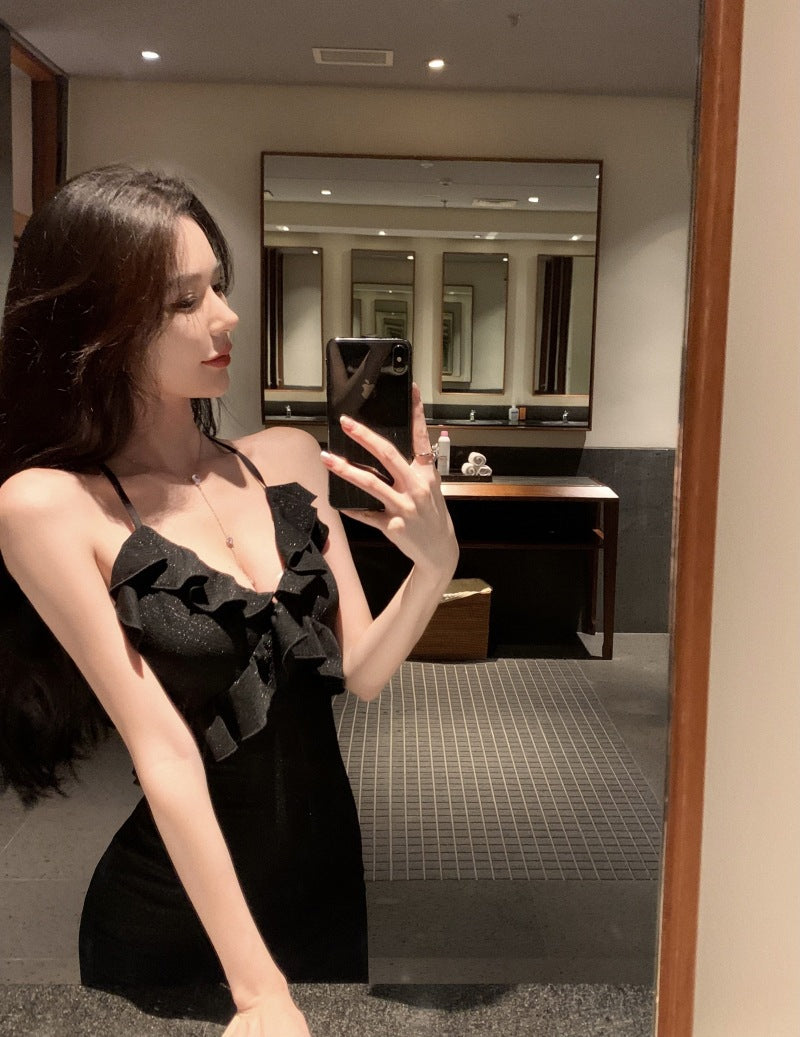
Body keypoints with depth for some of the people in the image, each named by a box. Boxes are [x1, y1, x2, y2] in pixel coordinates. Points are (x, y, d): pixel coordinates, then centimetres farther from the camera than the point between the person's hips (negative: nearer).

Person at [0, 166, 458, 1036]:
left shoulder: (289, 460, -3)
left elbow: (360, 671, -3)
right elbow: (164, 751, -20)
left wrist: (436, 562, -21)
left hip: (332, 886, 5)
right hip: (173, 924, -4)